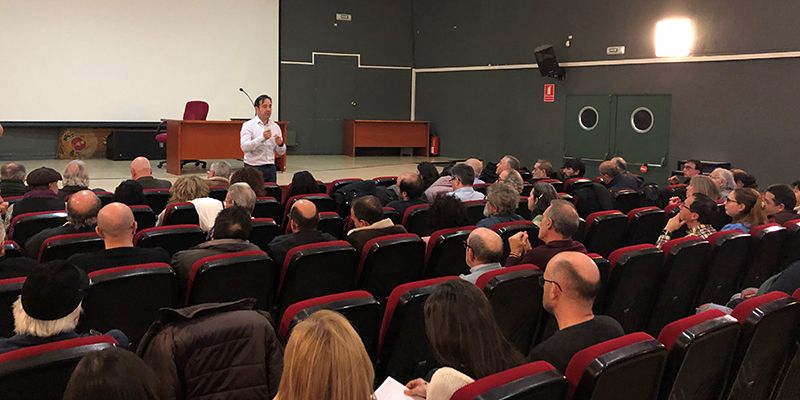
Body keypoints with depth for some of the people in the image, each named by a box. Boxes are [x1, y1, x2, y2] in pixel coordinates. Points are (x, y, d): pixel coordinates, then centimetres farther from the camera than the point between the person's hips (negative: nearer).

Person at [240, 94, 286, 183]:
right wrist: (262, 138, -29)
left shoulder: (275, 127, 10)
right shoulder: (248, 125, -3)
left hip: (270, 168, 4)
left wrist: (280, 144, -11)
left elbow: (281, 152, 12)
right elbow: (244, 147, -18)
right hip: (253, 168, -4)